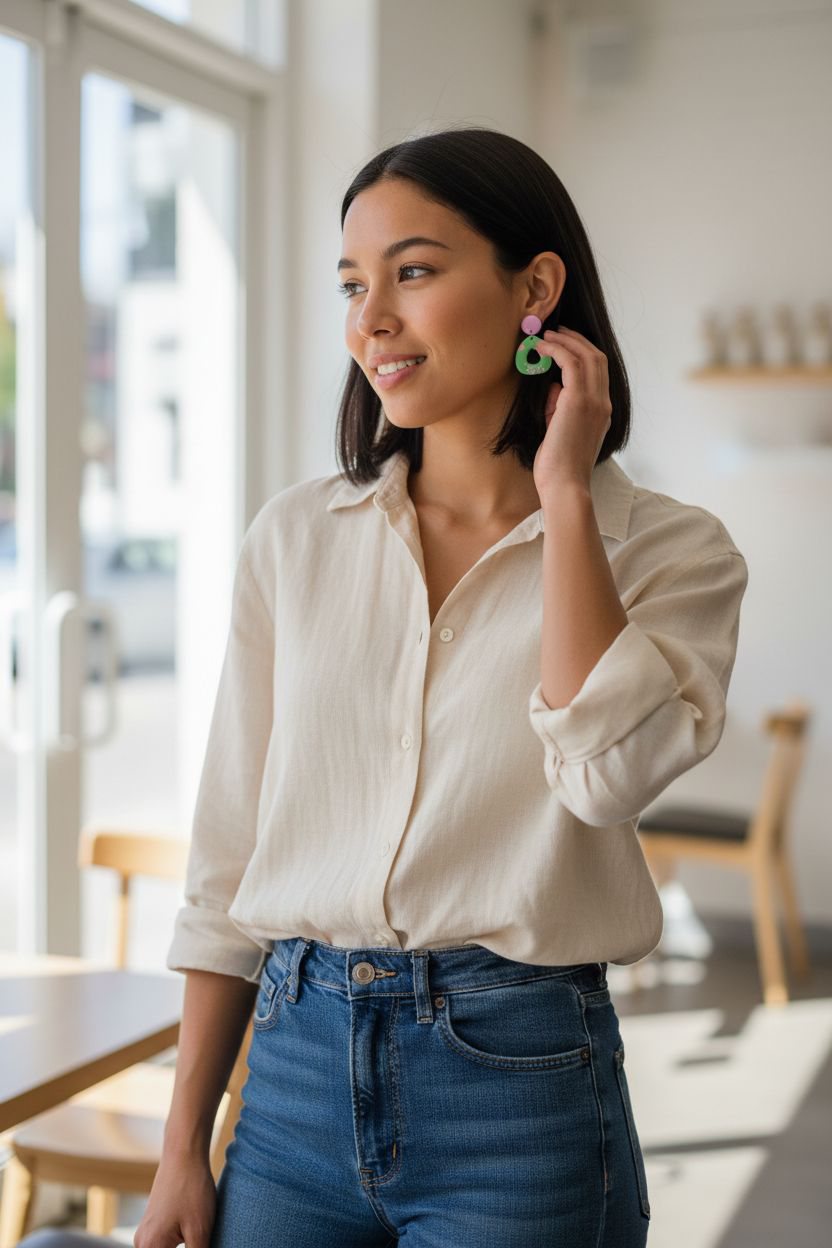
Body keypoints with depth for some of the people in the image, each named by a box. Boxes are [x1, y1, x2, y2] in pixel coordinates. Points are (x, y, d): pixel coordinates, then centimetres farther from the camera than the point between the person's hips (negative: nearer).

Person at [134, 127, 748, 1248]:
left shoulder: (671, 551, -3)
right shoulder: (295, 537, 4)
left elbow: (605, 768, -23)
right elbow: (228, 864, 6)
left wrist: (566, 495, -13)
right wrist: (183, 1150, 6)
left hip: (520, 1088, -2)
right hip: (298, 1071, 3)